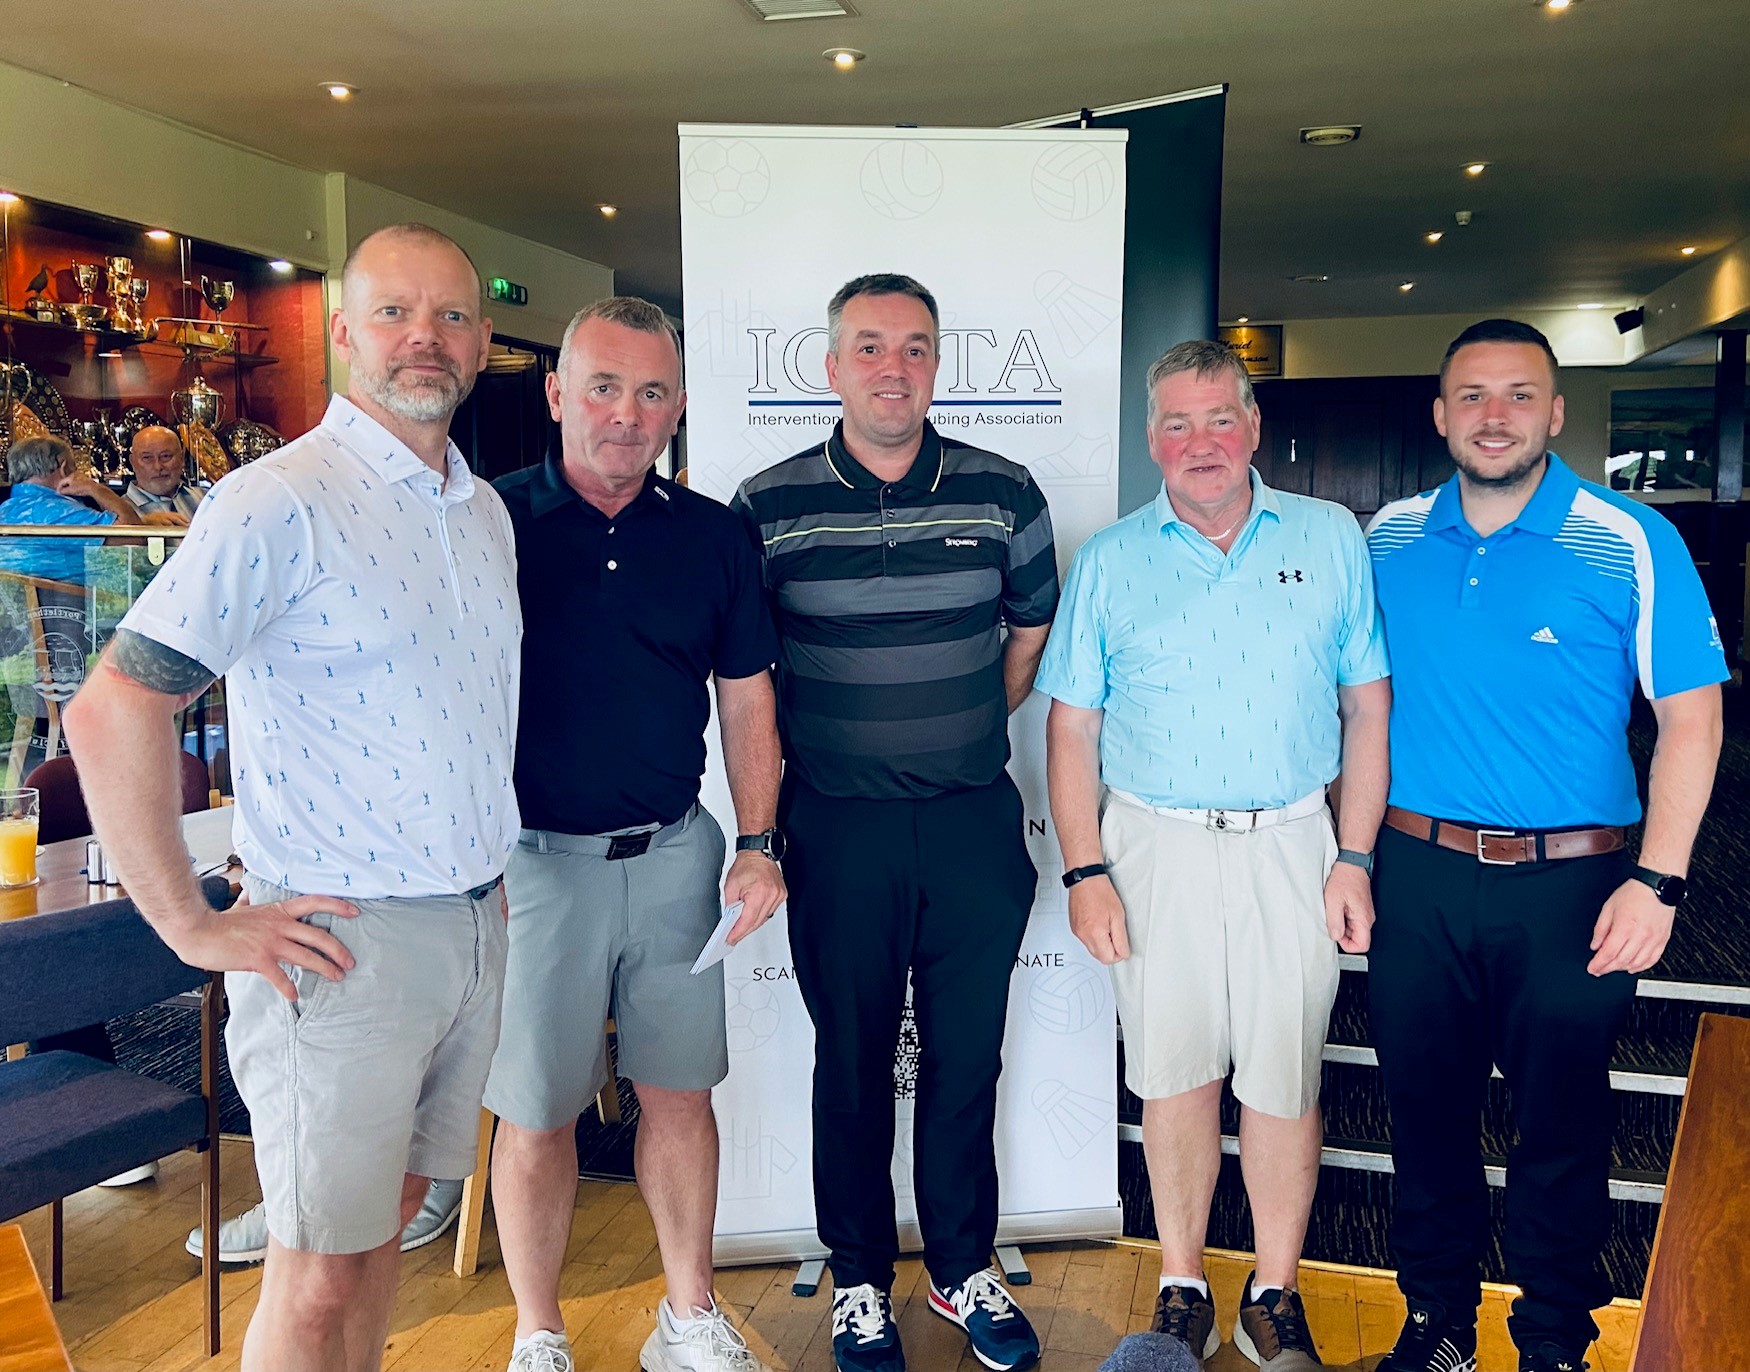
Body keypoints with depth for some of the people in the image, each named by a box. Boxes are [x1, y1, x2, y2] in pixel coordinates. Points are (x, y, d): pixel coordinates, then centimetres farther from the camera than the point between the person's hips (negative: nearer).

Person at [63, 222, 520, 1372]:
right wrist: (193, 927, -16)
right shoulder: (281, 503, -14)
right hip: (344, 940, -6)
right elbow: (113, 709, -19)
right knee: (319, 1275, 4)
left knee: (389, 1216, 20)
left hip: (476, 925, 7)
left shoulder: (487, 511, 10)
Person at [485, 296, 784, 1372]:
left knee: (682, 1094, 14)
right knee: (536, 1116, 9)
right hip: (533, 859, -2)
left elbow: (747, 702, 10)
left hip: (675, 855, 3)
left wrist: (758, 844, 2)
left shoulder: (712, 535, 4)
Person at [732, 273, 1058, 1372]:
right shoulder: (767, 507, -3)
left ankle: (964, 1268, 32)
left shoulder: (1003, 493, 1)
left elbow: (1033, 624, 16)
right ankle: (861, 1280, 30)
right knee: (852, 1060, 11)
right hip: (839, 828, -1)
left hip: (976, 819, 2)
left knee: (968, 1055, 13)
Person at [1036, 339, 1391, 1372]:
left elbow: (1368, 707, 5)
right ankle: (1183, 1288, 27)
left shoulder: (1332, 539, 4)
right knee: (1174, 1073, 9)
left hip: (1291, 843, 0)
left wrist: (1354, 859, -1)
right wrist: (1085, 871, -3)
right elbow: (1072, 726, 3)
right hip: (1154, 846, 0)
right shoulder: (1111, 560, 3)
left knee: (1284, 1081, 7)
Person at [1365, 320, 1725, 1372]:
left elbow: (1691, 715, -6)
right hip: (1419, 876, 3)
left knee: (1563, 1125, 11)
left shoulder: (1632, 543, -7)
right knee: (1426, 1109, 14)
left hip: (1570, 884, -2)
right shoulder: (1389, 539, 3)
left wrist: (1657, 880, -15)